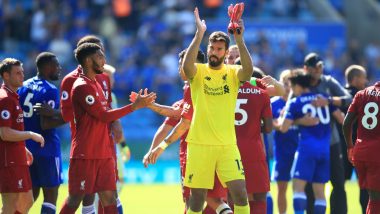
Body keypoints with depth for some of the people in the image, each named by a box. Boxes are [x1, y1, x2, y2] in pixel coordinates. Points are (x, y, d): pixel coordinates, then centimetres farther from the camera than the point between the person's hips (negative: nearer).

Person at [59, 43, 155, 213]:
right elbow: (104, 116, -17)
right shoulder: (82, 87, -13)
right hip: (85, 155, -9)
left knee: (109, 198, 3)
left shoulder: (96, 84, 17)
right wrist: (135, 106, -15)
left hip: (103, 153, 9)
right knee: (75, 199, -3)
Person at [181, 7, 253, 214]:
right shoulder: (198, 72, 2)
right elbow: (186, 66, -22)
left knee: (240, 191, -8)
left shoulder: (232, 73, 4)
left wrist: (239, 39, -28)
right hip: (199, 143, -1)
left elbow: (248, 70, -18)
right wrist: (199, 34, -27)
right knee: (197, 196, 4)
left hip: (227, 144, 1)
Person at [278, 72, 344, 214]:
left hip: (307, 147, -5)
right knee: (319, 190, 9)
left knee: (298, 186, -5)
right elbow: (341, 118, 12)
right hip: (325, 148, 5)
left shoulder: (294, 103, 0)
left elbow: (284, 128, -3)